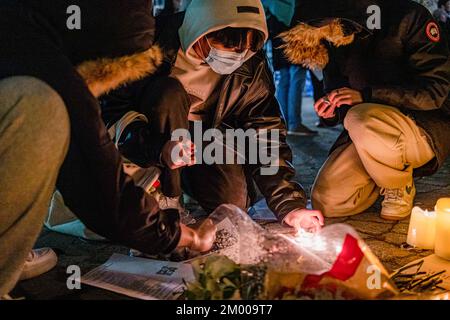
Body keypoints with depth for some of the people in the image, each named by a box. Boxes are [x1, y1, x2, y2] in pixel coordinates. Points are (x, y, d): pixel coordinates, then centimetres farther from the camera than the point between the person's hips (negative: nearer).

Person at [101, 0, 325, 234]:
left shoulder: (251, 66, -14)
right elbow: (112, 111, -24)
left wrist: (289, 206, -20)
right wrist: (159, 149, -41)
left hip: (205, 138, 3)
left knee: (232, 200, -20)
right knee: (169, 93, -30)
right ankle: (167, 201, -16)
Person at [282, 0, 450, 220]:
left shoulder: (409, 19, -14)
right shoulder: (334, 40, 3)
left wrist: (366, 95, -26)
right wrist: (332, 112, -9)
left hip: (426, 128, -5)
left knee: (363, 120, -37)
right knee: (327, 202, -11)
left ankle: (400, 188, -7)